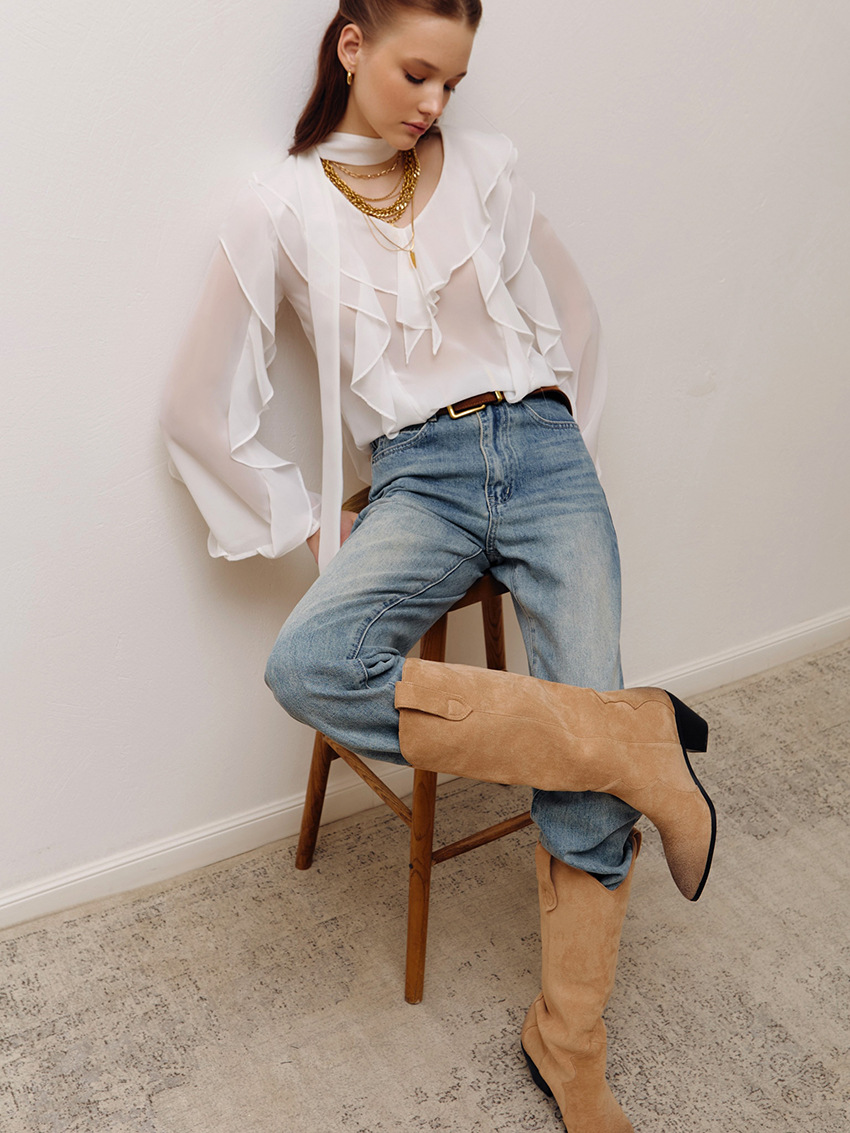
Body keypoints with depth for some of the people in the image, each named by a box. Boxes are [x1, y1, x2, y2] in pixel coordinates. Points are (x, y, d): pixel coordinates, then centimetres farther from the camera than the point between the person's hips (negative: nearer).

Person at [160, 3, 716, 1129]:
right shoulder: (283, 207, 5)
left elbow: (575, 318, 21)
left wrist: (553, 453, 12)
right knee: (308, 665, -34)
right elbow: (200, 409, 4)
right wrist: (316, 521, 1)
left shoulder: (486, 167, 11)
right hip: (419, 478, -1)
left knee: (589, 754, -16)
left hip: (543, 454, 2)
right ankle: (639, 737, -25)